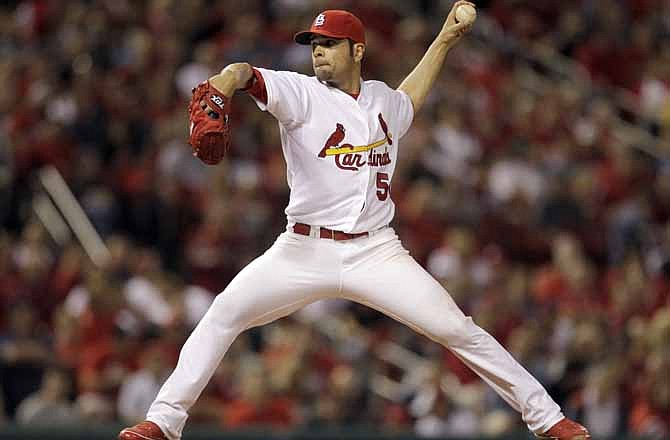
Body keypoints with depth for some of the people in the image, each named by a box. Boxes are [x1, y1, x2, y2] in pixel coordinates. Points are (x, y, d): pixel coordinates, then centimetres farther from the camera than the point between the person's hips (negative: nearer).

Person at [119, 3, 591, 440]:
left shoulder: (383, 99, 10)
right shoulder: (301, 94, -4)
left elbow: (410, 99, 36)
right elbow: (247, 75, -25)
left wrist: (446, 39, 32)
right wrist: (222, 85, -48)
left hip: (375, 254, 1)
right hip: (304, 253, -1)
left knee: (458, 329, -6)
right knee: (224, 313, -12)